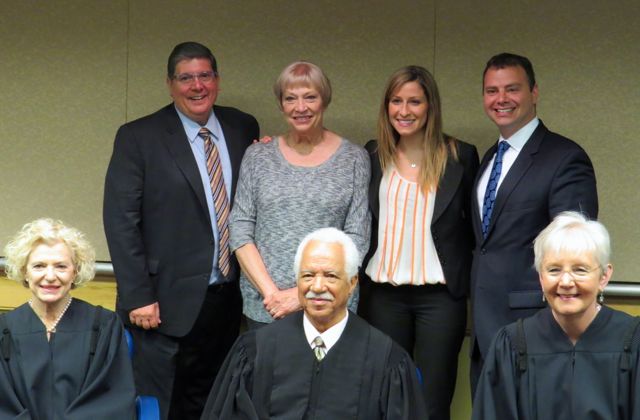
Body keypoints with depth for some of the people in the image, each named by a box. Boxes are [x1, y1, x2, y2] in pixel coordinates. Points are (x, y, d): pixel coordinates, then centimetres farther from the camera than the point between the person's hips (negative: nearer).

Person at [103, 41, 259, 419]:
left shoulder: (244, 129, 7)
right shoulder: (138, 138, -5)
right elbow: (121, 221, -8)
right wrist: (137, 297, -13)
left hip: (228, 299, 4)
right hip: (167, 302, -4)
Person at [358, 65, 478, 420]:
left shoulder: (460, 157, 1)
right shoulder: (373, 156, 7)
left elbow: (475, 224, 5)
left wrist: (471, 280, -3)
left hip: (440, 296, -2)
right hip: (382, 294, 2)